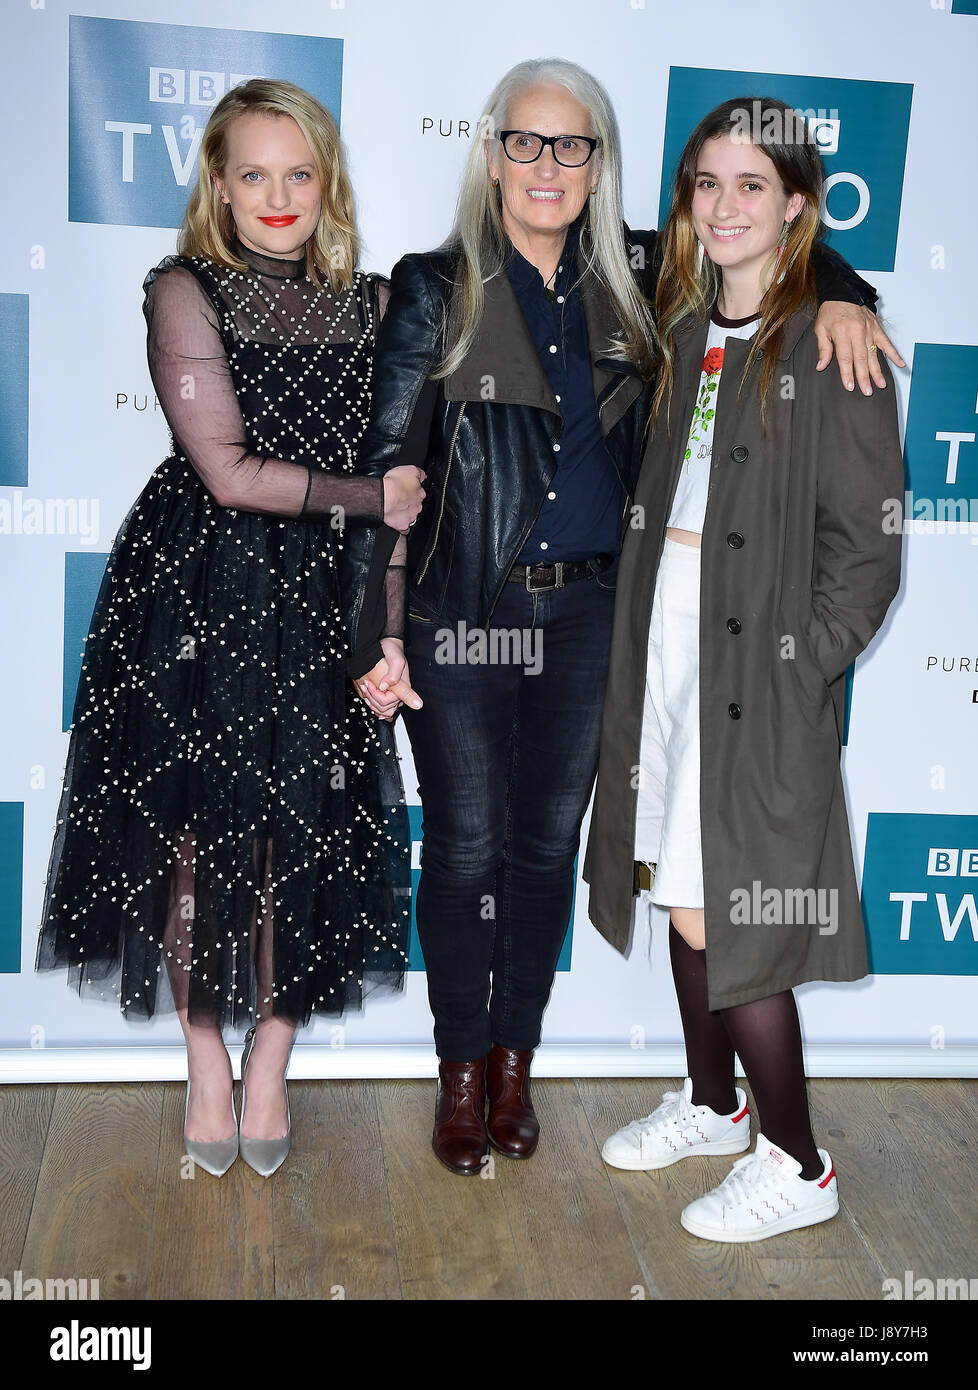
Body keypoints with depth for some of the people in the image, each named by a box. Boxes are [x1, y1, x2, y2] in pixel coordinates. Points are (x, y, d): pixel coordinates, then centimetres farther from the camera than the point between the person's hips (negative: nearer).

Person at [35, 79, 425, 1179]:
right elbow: (229, 474, -10)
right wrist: (366, 498, -6)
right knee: (196, 832, 6)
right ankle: (207, 1068, 26)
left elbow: (401, 477, 4)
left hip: (318, 601, 3)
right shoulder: (186, 292, -4)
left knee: (301, 836, 6)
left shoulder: (369, 302, 6)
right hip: (194, 595, -2)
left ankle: (269, 1068, 26)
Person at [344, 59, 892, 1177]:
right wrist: (376, 636, -11)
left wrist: (837, 292, -5)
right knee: (465, 847, 6)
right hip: (463, 613, -3)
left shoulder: (627, 281, 5)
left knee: (546, 843, 13)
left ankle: (515, 1062, 31)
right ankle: (460, 1071, 26)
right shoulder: (436, 288, -3)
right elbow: (387, 464, -6)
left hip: (587, 612, 3)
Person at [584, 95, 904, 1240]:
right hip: (666, 635, 7)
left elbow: (865, 546, -12)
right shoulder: (689, 331, 12)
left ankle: (795, 1164, 14)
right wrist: (641, 630, 6)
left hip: (758, 661, -7)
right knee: (680, 888, 15)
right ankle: (712, 1100, 34)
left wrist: (795, 670, -15)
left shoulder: (833, 343, -10)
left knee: (720, 914, -4)